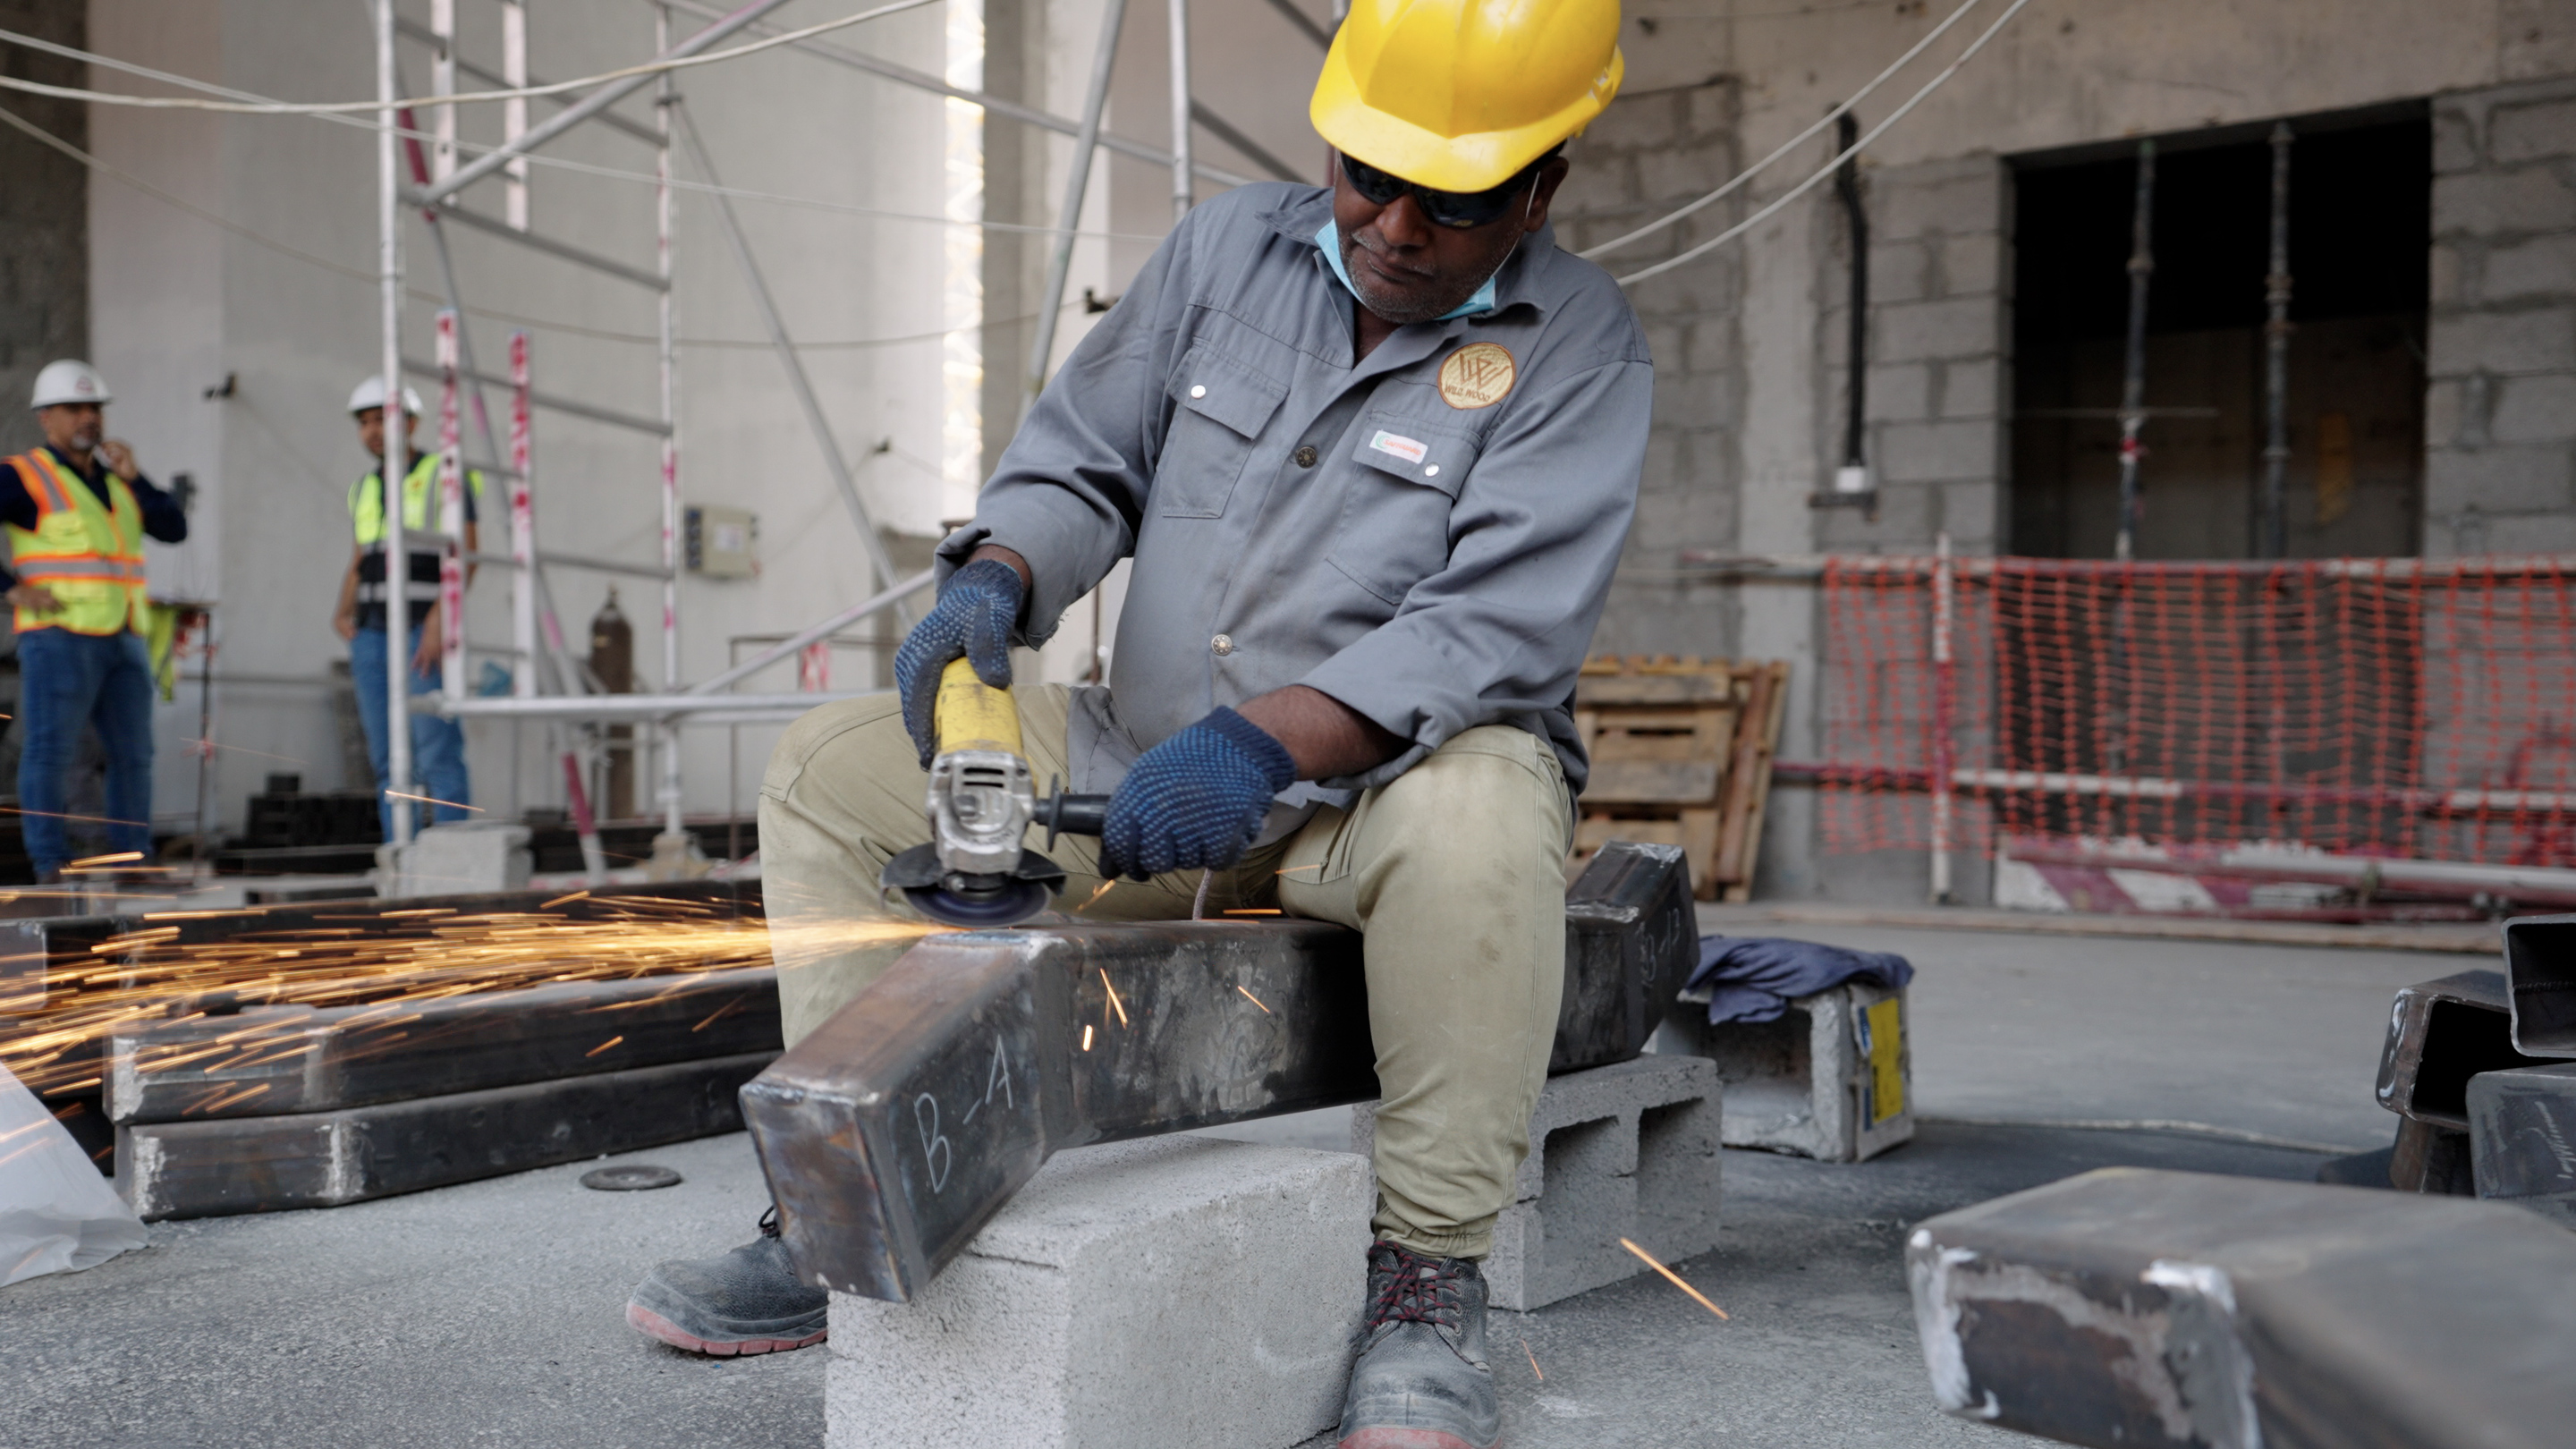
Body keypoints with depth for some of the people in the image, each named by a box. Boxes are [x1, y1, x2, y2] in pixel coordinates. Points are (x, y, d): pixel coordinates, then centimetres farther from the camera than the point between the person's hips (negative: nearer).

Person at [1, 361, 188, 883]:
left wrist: (133, 476, -4)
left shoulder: (114, 480, 17)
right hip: (58, 639, -7)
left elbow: (174, 527, 7)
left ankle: (133, 862, 9)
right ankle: (52, 865, -4)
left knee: (133, 755, 5)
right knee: (49, 751, -6)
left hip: (123, 642, 7)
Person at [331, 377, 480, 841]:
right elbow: (360, 559, 21)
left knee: (437, 752, -11)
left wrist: (439, 617, -20)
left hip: (425, 629, -6)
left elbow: (467, 553, -10)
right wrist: (343, 612, 2)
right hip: (372, 633, 7)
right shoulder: (366, 488, 18)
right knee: (388, 759, 4)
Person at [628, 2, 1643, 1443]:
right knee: (829, 767, -1)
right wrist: (993, 582, -14)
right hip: (1145, 762, 5)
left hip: (1381, 777, -5)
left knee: (1478, 806, -40)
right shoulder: (1230, 247, 5)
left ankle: (1428, 1284, -26)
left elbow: (1497, 630, -20)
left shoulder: (1578, 344, -10)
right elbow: (1083, 460, 9)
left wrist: (1263, 744, -33)